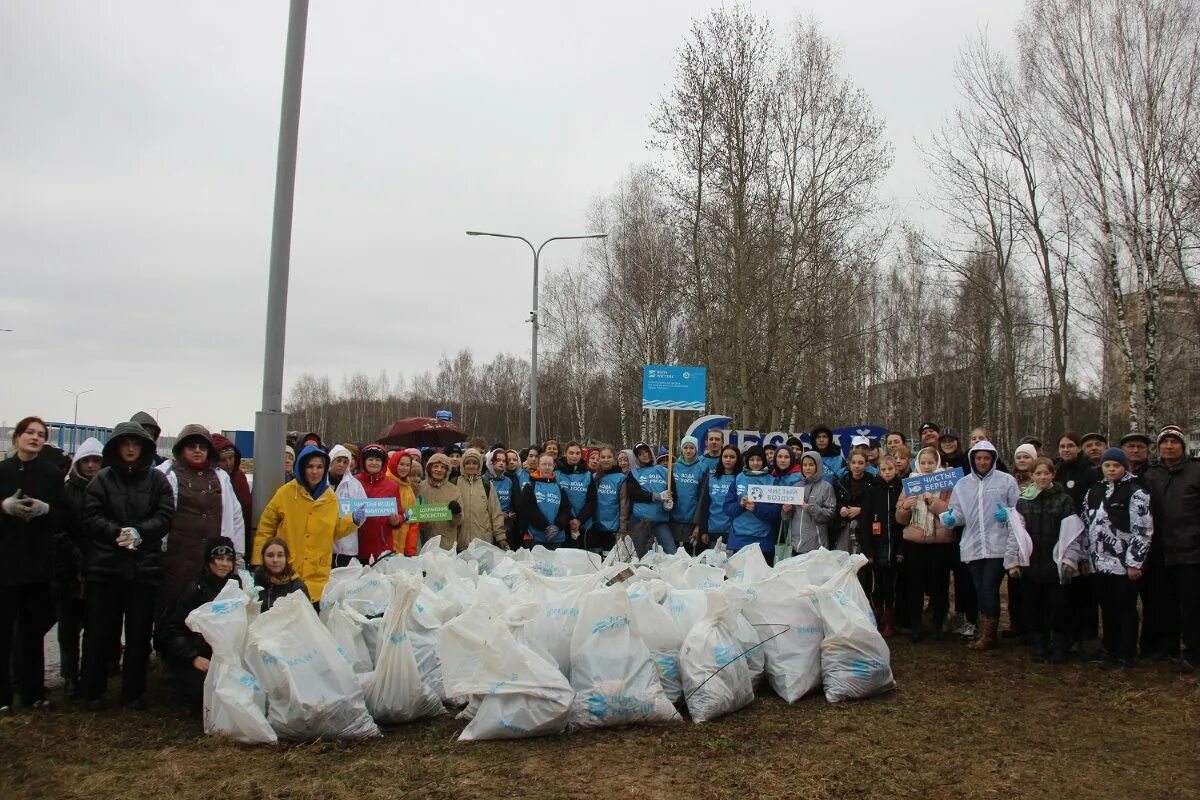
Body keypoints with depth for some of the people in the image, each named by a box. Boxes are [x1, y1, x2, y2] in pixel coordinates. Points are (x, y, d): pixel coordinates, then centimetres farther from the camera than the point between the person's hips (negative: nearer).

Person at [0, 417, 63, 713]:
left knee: (33, 631, 8)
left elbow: (64, 517, 1)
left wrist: (45, 509, -18)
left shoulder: (53, 473, 3)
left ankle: (33, 692, 17)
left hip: (39, 562, 1)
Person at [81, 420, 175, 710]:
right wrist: (118, 533, -19)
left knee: (139, 632, 5)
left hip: (145, 566, 1)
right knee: (100, 630, 4)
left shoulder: (157, 479, 6)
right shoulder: (102, 479, 4)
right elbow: (91, 517, -4)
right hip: (105, 565, -1)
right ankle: (93, 692, 17)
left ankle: (133, 692, 15)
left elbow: (165, 516, -2)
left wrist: (139, 532, -18)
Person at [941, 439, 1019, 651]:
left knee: (989, 589, -8)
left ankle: (988, 636, 5)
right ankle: (985, 633, 21)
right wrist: (950, 518, -11)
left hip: (998, 546, -4)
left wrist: (1008, 515, -18)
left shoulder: (1006, 481, 2)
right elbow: (958, 513, 11)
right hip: (973, 546, 4)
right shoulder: (963, 484, 12)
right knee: (980, 591, 10)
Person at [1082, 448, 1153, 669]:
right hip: (1099, 563, 6)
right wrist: (1085, 556, 14)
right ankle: (1110, 650, 24)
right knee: (1107, 608, 13)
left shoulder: (1136, 493, -6)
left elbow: (1143, 531, -11)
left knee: (1125, 609, 2)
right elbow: (1086, 527, 18)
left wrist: (1135, 563, -13)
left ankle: (1126, 655, 12)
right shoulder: (1093, 492, 12)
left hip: (1124, 564, -6)